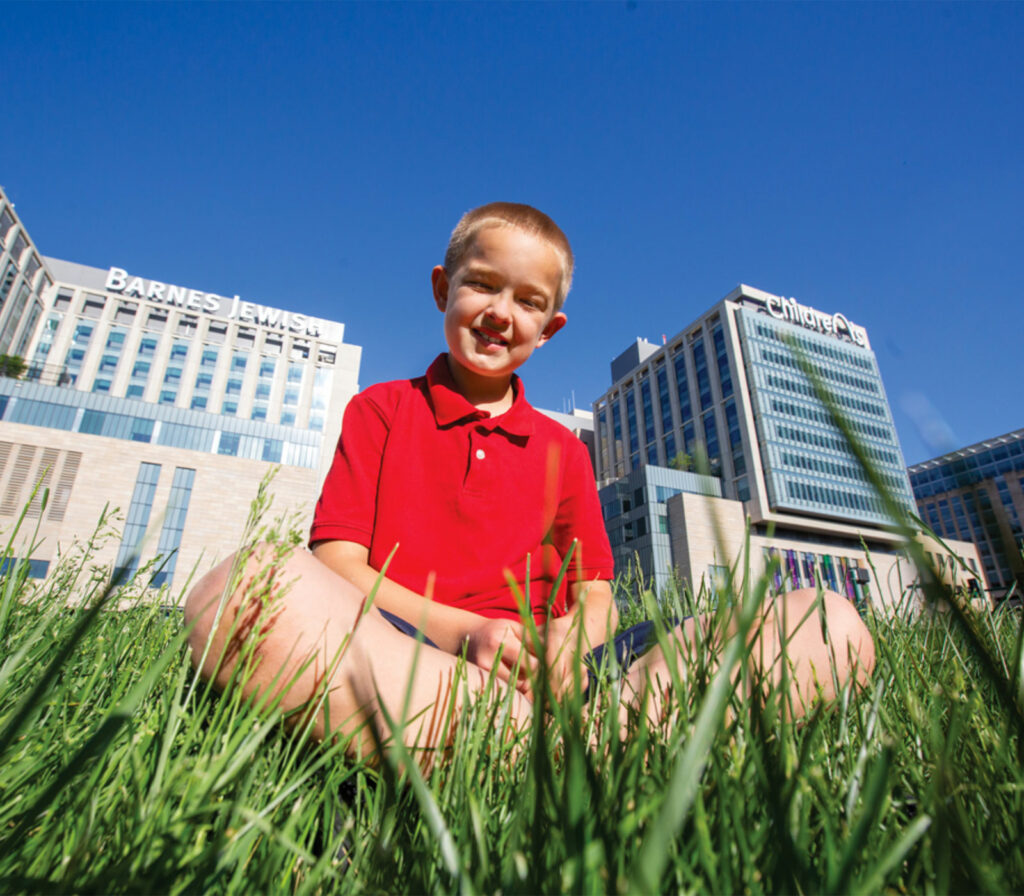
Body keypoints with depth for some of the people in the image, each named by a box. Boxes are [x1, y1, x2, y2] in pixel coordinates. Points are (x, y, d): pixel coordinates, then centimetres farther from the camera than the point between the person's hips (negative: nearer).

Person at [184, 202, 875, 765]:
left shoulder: (563, 449, 20)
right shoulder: (380, 410, 13)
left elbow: (595, 594, 13)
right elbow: (336, 562, 1)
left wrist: (568, 641, -12)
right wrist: (460, 632, -15)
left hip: (539, 671, 3)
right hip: (399, 657, -1)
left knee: (831, 626, -13)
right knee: (248, 589, -35)